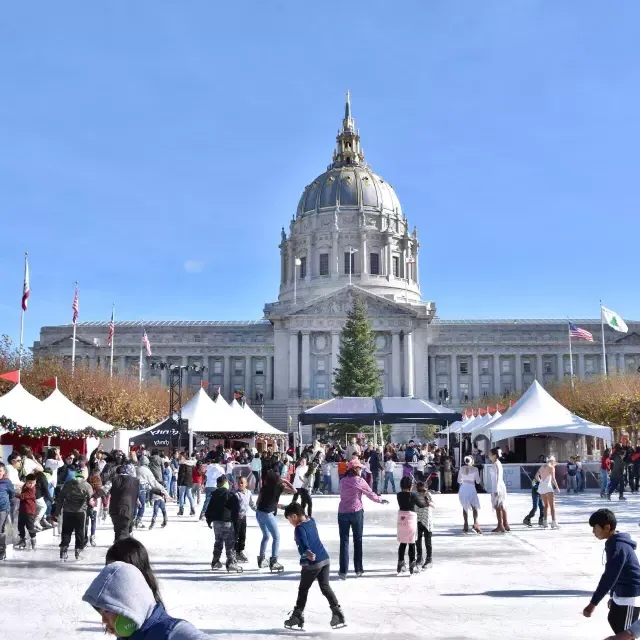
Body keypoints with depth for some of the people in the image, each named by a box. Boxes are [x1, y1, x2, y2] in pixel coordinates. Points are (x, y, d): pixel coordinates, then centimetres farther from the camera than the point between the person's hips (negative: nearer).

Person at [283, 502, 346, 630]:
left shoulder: (299, 528, -13)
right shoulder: (311, 521, 12)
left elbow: (303, 543, -33)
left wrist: (307, 553, -51)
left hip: (312, 563, -7)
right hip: (325, 559, 7)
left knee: (303, 590, 8)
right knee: (325, 587, 11)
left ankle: (297, 617, 16)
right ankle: (338, 614, 3)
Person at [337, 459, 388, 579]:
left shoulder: (343, 481, 5)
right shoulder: (359, 481, -6)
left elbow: (343, 495, 10)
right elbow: (371, 494, 1)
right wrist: (381, 500, 17)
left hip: (342, 513, 2)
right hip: (356, 512, -2)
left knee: (344, 541, 3)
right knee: (358, 540, 11)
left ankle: (343, 571, -3)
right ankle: (358, 569, 16)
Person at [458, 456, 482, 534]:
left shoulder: (462, 469, 4)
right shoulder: (474, 469, -4)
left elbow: (459, 480, 9)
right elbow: (478, 481, -1)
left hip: (463, 489, 3)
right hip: (471, 489, -3)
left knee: (465, 507, 14)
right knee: (475, 507, 2)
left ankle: (466, 526, 12)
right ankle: (475, 523, -20)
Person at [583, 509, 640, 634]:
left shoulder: (618, 547, -25)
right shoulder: (614, 543, 6)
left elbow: (609, 577, -28)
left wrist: (593, 603, -27)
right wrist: (613, 595, 23)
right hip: (622, 592, 10)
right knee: (613, 620, 22)